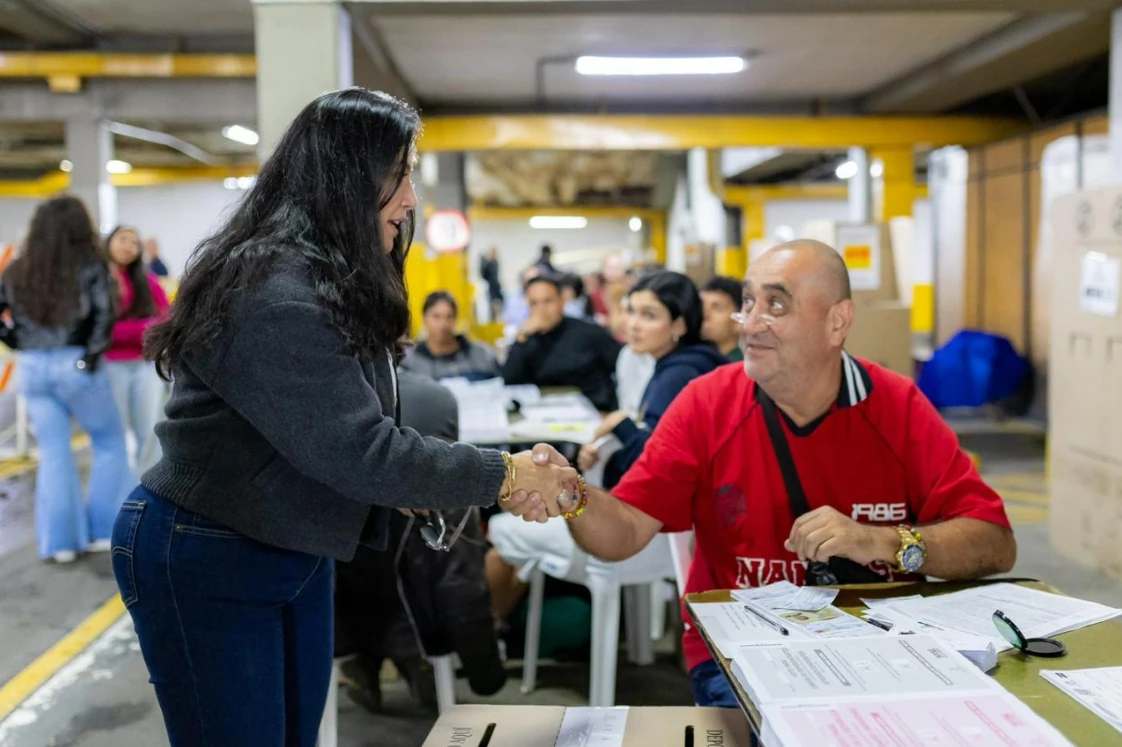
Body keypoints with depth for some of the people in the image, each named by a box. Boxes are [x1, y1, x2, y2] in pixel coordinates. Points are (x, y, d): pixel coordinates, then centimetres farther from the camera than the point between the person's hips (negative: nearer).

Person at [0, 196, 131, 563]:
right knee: (109, 441, 14)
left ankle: (60, 539, 11)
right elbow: (103, 314, -16)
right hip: (76, 365, -4)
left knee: (53, 452, 10)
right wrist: (93, 354, -9)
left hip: (32, 368, 4)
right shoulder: (89, 266, -6)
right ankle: (105, 528, 14)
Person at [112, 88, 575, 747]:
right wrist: (501, 477, -22)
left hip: (294, 555, 9)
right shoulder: (272, 295, -27)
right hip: (207, 565, -9)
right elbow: (356, 449, -30)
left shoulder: (336, 282, 6)